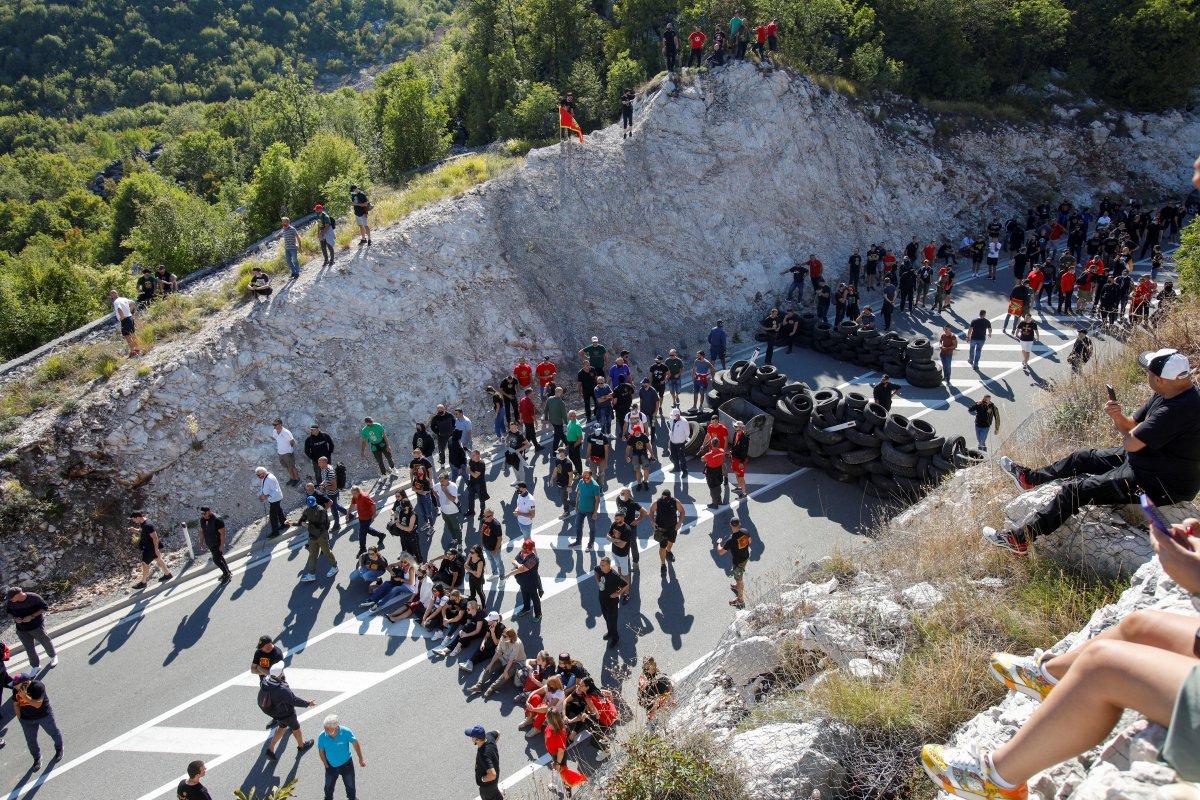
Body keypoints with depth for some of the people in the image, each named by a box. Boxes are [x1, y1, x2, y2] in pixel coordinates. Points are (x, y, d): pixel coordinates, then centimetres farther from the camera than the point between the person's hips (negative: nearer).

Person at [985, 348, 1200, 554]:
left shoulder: (1179, 409, -33)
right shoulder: (1165, 394, -2)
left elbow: (1131, 443, -27)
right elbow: (1132, 426, 6)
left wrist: (1122, 427, -5)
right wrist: (1118, 417, -17)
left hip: (1157, 484, -10)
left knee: (1076, 489, -12)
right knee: (1083, 458, 21)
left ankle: (1020, 537, -5)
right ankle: (1030, 478, 45)